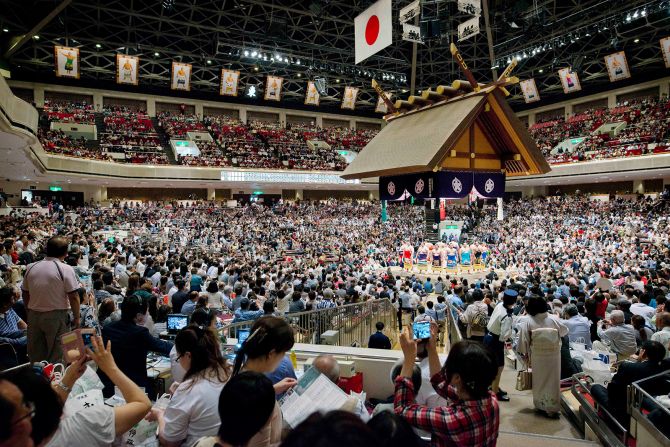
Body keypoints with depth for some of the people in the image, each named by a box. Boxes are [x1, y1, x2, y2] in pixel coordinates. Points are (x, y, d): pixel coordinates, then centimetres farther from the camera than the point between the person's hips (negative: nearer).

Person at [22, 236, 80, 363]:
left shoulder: (31, 268, 3)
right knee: (56, 354, 5)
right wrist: (76, 318, -4)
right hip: (56, 316, -5)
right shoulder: (66, 269, -13)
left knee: (36, 354, 16)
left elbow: (25, 294, 10)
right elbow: (73, 297, -14)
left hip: (33, 315, 5)